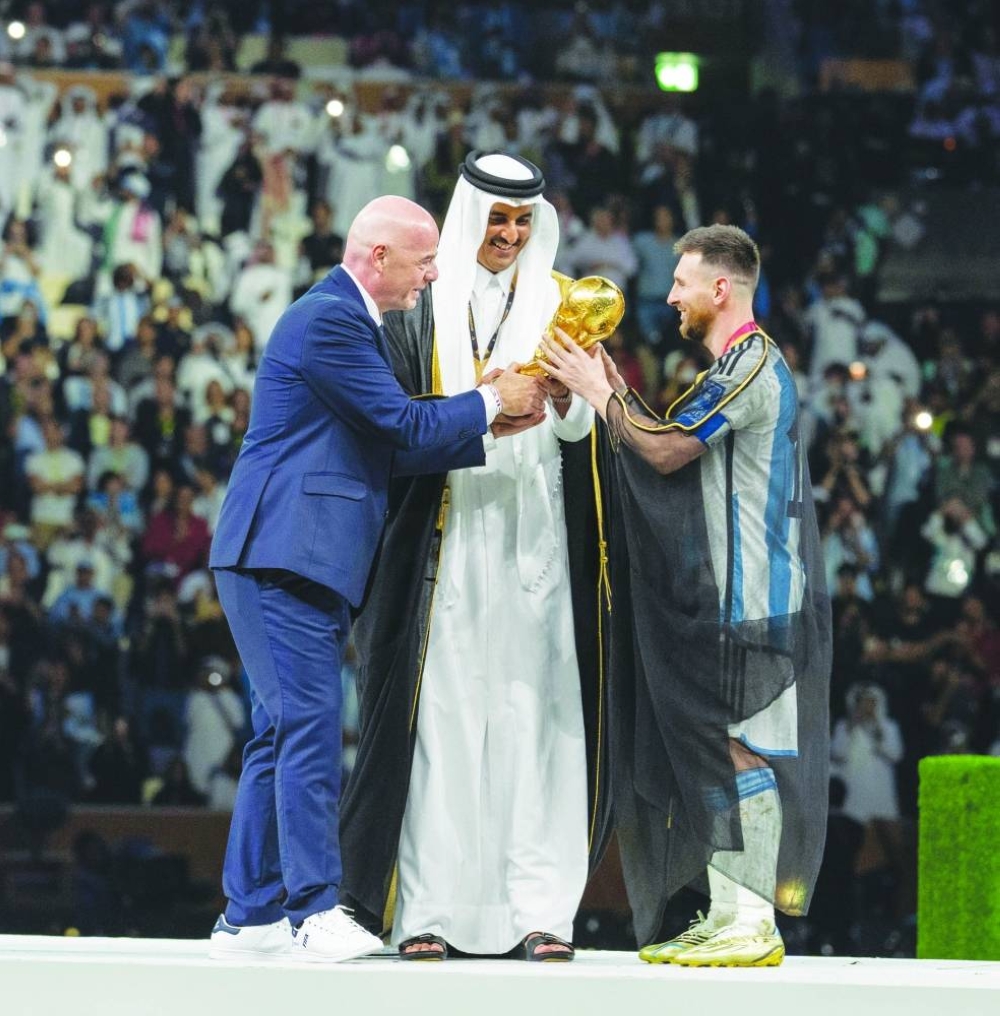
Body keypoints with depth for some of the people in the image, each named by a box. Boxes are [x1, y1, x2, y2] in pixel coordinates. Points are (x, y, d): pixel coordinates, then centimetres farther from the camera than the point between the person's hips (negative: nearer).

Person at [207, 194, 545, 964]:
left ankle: (250, 915, 12)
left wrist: (492, 426, 10)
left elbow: (395, 447, 19)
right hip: (284, 555, -11)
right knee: (311, 727, -13)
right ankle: (317, 912, -14)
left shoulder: (352, 321, 21)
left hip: (302, 562, 11)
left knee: (283, 734, 10)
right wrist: (491, 403, -1)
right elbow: (407, 429, -14)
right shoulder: (329, 320, -13)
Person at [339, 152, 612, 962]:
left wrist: (567, 400, -18)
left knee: (536, 712, -3)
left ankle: (540, 909, -4)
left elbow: (582, 432, 3)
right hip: (448, 538, -1)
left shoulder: (558, 302, 12)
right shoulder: (425, 302, 7)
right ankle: (427, 909, -4)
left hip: (535, 537, 1)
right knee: (444, 710, -5)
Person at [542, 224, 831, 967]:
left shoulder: (752, 365, -13)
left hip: (747, 598, -10)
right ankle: (726, 913, 14)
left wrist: (599, 393, -7)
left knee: (742, 748, -9)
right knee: (714, 749, 11)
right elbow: (683, 458, 17)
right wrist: (619, 396, 12)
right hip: (718, 596, 10)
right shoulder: (739, 367, 20)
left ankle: (754, 925, -8)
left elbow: (667, 452, -18)